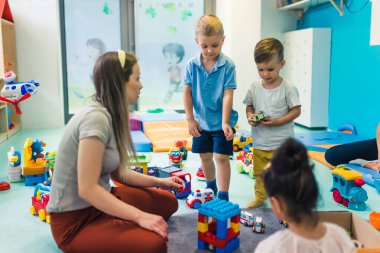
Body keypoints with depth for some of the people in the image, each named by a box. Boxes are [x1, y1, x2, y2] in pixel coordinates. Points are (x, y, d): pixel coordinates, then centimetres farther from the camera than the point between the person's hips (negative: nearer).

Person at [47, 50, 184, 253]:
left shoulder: (110, 116, 4)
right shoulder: (96, 117, -24)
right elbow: (87, 189, -27)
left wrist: (159, 182, 9)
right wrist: (140, 216, -28)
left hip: (99, 201, 9)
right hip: (75, 219, -9)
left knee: (168, 202, 10)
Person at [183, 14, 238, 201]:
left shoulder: (227, 65, -14)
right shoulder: (192, 64, -6)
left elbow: (228, 94, -16)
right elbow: (187, 92, -3)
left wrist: (225, 122, -21)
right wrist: (190, 119, -6)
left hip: (221, 121, -3)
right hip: (201, 121, 4)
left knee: (221, 157, -4)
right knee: (205, 156, 16)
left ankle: (223, 195, 8)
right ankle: (210, 187, 38)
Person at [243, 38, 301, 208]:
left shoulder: (288, 88, -12)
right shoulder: (255, 88, -1)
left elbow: (296, 110, -9)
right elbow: (249, 106, 10)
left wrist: (278, 121, -21)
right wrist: (250, 116, -12)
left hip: (281, 142, -4)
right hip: (259, 142, 4)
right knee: (259, 172, 18)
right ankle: (260, 197, 37)